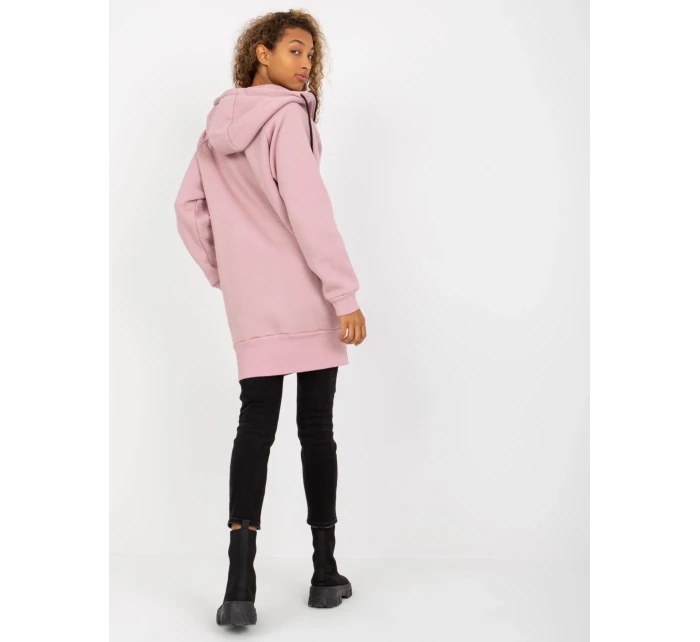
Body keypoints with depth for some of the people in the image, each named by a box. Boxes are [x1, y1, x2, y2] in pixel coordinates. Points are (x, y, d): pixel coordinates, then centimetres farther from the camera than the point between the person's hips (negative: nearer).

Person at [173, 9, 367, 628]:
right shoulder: (287, 116, -10)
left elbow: (189, 207, 16)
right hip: (308, 302, -5)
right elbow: (307, 210, -18)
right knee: (316, 429, 5)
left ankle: (240, 586, -5)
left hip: (252, 307, 5)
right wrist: (345, 294, -16)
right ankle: (326, 573, 17)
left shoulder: (218, 125, 13)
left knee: (255, 426, 4)